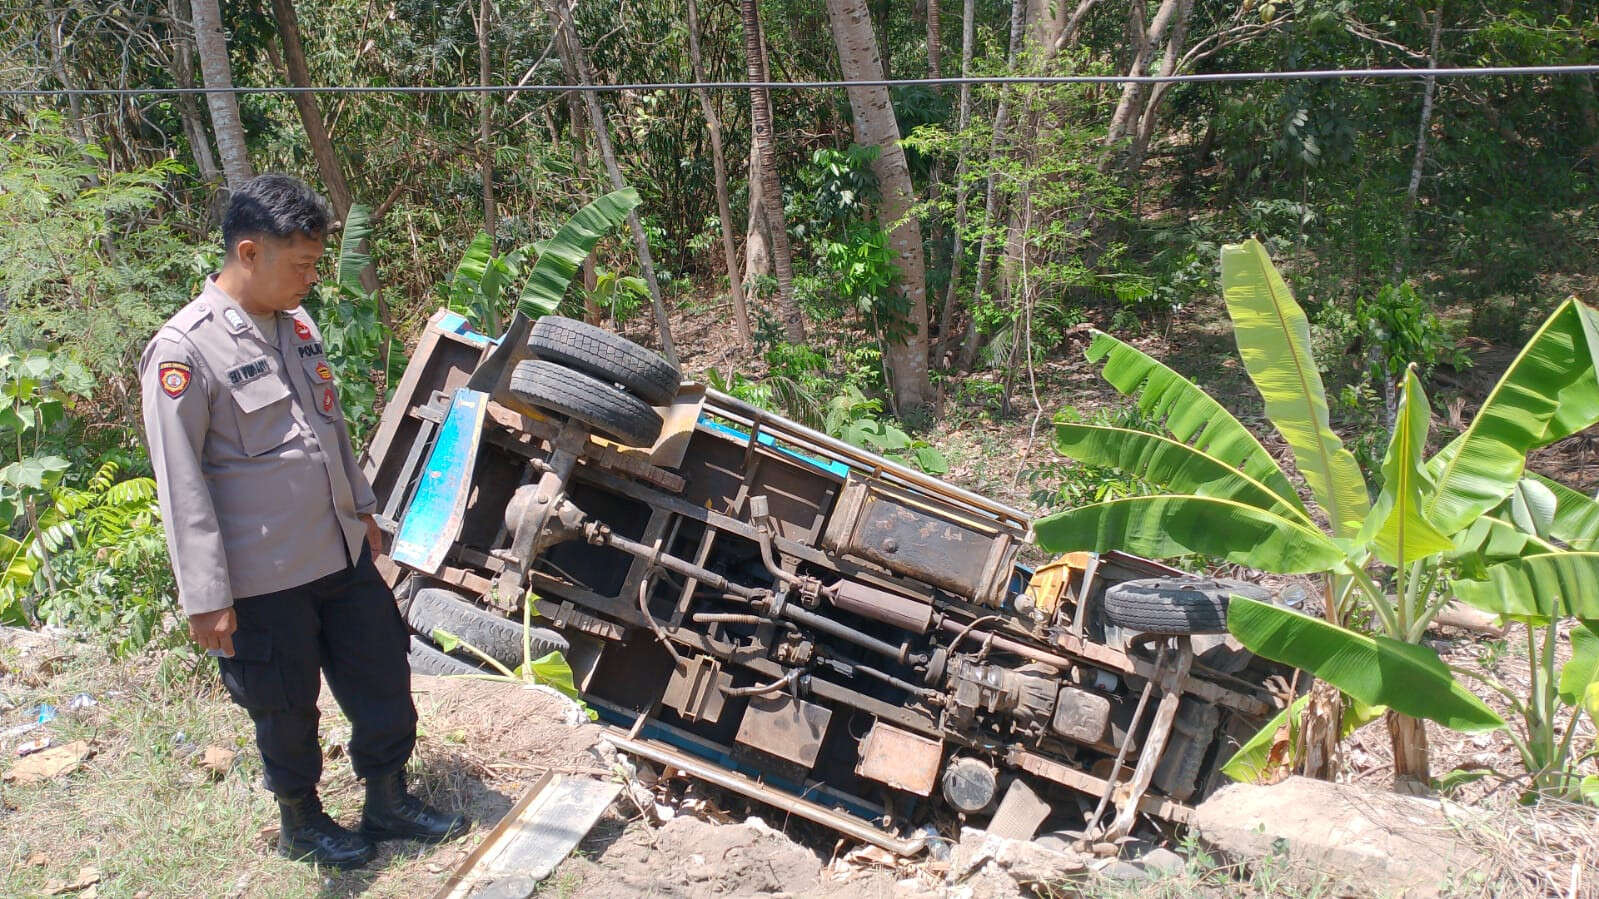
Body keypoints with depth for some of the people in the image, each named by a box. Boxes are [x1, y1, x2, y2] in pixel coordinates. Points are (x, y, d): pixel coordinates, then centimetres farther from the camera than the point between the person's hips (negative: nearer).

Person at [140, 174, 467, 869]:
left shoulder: (296, 325, 4)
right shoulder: (184, 351, -19)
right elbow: (181, 484, -18)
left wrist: (361, 508, 22)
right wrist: (206, 598, -17)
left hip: (343, 552, 7)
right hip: (265, 578, -7)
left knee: (384, 681, 16)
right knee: (287, 711, 13)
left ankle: (388, 803, 37)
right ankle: (300, 824, 38)